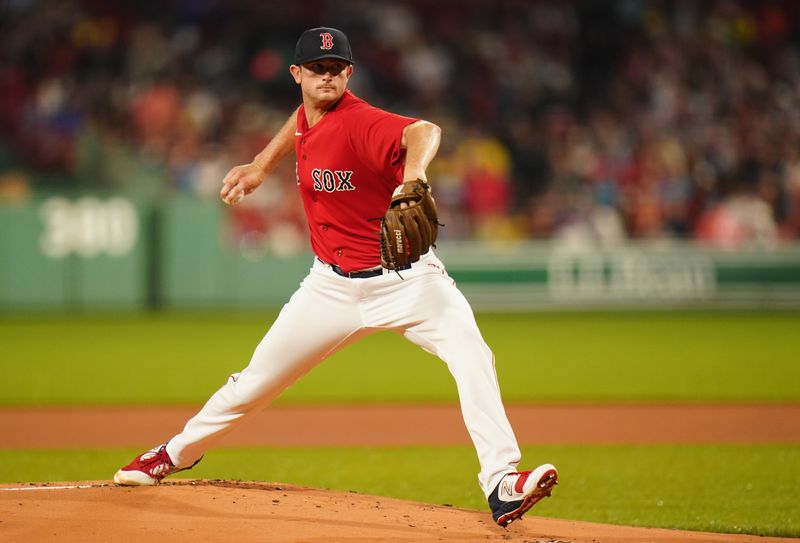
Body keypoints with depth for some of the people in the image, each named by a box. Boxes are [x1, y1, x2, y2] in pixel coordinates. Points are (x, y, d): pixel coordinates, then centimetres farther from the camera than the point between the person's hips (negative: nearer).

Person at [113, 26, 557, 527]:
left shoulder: (361, 123, -23)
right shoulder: (306, 119, -1)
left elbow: (423, 132, -46)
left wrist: (413, 176, -66)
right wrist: (263, 166, 20)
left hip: (405, 277, -6)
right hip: (334, 286, 6)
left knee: (470, 352, -29)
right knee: (256, 381, 11)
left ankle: (502, 485, -33)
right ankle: (176, 453, 34)